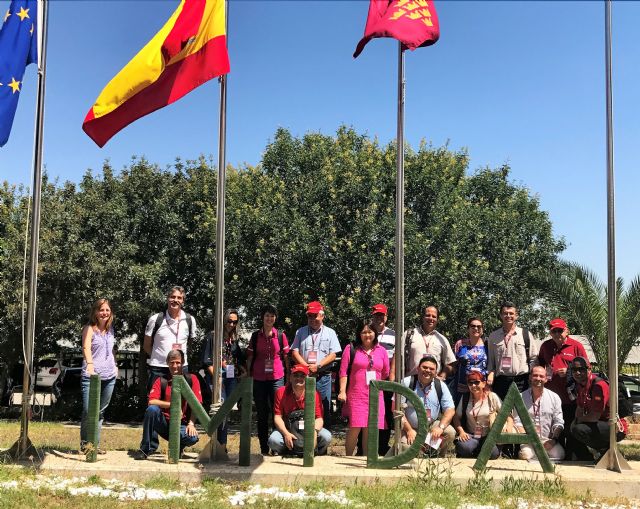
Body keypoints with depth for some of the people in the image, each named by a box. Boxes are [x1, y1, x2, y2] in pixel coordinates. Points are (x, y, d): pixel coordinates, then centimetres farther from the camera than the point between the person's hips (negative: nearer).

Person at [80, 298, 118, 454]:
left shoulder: (110, 329, 13)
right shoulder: (89, 329, -6)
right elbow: (86, 347, -23)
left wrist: (115, 365, 16)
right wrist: (89, 364, -39)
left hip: (109, 376, 6)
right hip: (91, 375, -6)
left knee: (100, 411, 10)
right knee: (88, 410, -10)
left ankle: (95, 444, 17)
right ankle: (84, 443, 8)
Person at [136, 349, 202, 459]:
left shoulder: (192, 379, 0)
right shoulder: (161, 381, 2)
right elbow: (151, 401, -13)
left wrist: (191, 424, -20)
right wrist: (172, 404, -23)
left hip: (181, 425, -1)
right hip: (163, 423, 1)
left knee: (193, 437, -32)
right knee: (152, 409, -29)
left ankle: (179, 446, 8)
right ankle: (147, 448, -15)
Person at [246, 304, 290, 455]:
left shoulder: (281, 335, 3)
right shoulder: (255, 336, 6)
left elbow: (286, 356, 7)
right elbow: (249, 357, 9)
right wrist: (248, 375, 4)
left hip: (277, 377, -2)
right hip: (259, 379, 2)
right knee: (262, 414, 9)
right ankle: (263, 448, 17)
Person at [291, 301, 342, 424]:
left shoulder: (330, 333, 9)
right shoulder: (301, 332, 14)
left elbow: (333, 355, 1)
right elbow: (295, 352, 5)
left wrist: (317, 366, -11)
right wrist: (306, 366, -9)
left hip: (323, 376, -1)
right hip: (304, 375, 1)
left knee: (324, 407, -2)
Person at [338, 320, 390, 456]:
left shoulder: (381, 350, 12)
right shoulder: (351, 349, 3)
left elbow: (386, 374, 19)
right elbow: (343, 371, -1)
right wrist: (342, 391, -8)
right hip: (356, 395, -3)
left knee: (370, 430, 4)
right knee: (355, 428, -7)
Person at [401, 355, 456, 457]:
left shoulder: (441, 386, -1)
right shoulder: (407, 383, -9)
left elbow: (450, 410, -2)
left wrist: (440, 427, -19)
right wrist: (409, 430, -17)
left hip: (432, 425, 3)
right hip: (409, 427, -3)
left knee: (450, 432, -23)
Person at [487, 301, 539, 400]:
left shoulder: (526, 334, 6)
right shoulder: (493, 336, 11)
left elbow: (534, 359, 6)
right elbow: (490, 360, 14)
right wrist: (490, 373, -1)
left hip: (521, 381, -2)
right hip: (500, 381, 2)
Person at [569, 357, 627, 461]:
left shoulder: (599, 385, -21)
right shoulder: (581, 385, 8)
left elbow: (595, 416, -24)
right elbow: (580, 408, 17)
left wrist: (578, 420, -7)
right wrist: (576, 421, -4)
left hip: (616, 428, -10)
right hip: (600, 424, 10)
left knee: (579, 430, -29)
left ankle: (605, 449, -5)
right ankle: (588, 461, 19)